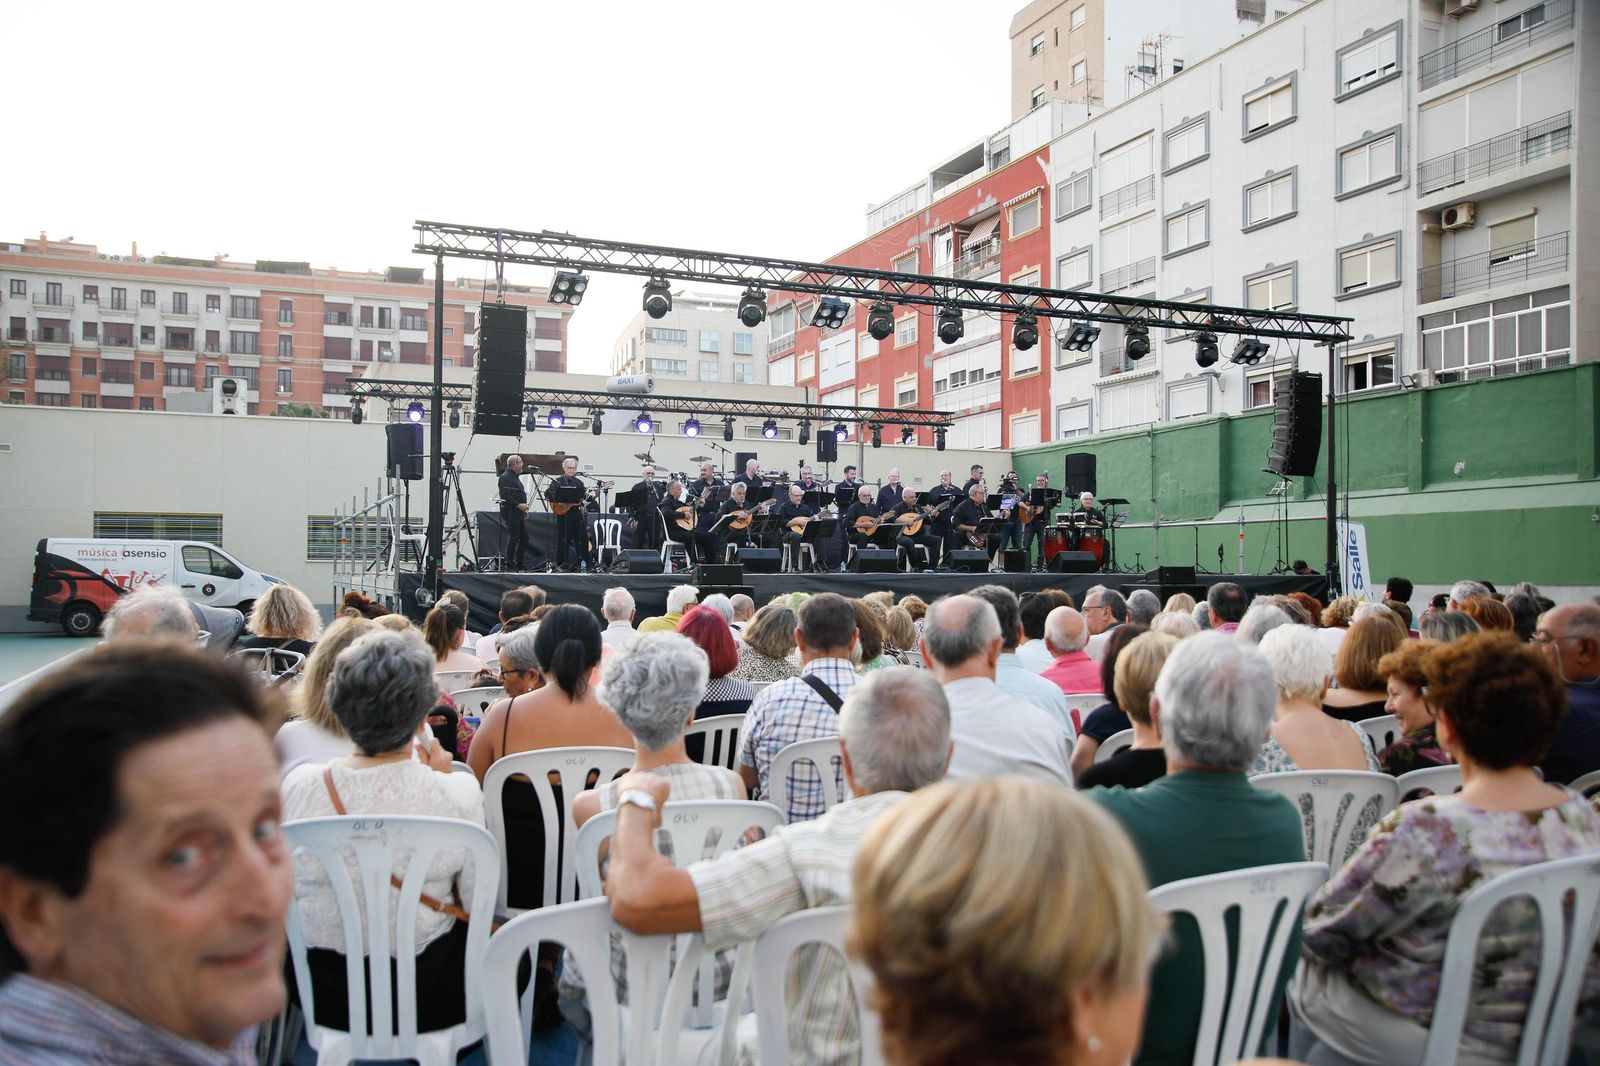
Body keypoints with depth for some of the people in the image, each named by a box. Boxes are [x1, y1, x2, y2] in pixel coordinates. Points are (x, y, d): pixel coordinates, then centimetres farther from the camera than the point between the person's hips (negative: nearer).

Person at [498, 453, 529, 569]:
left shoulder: (515, 477, 20)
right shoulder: (505, 477, -12)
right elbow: (505, 496, -21)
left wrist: (524, 509, 19)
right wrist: (519, 505, -22)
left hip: (518, 513, 10)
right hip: (511, 513, -10)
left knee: (524, 537, 10)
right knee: (513, 538, -6)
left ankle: (520, 563, 16)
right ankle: (510, 565, 1)